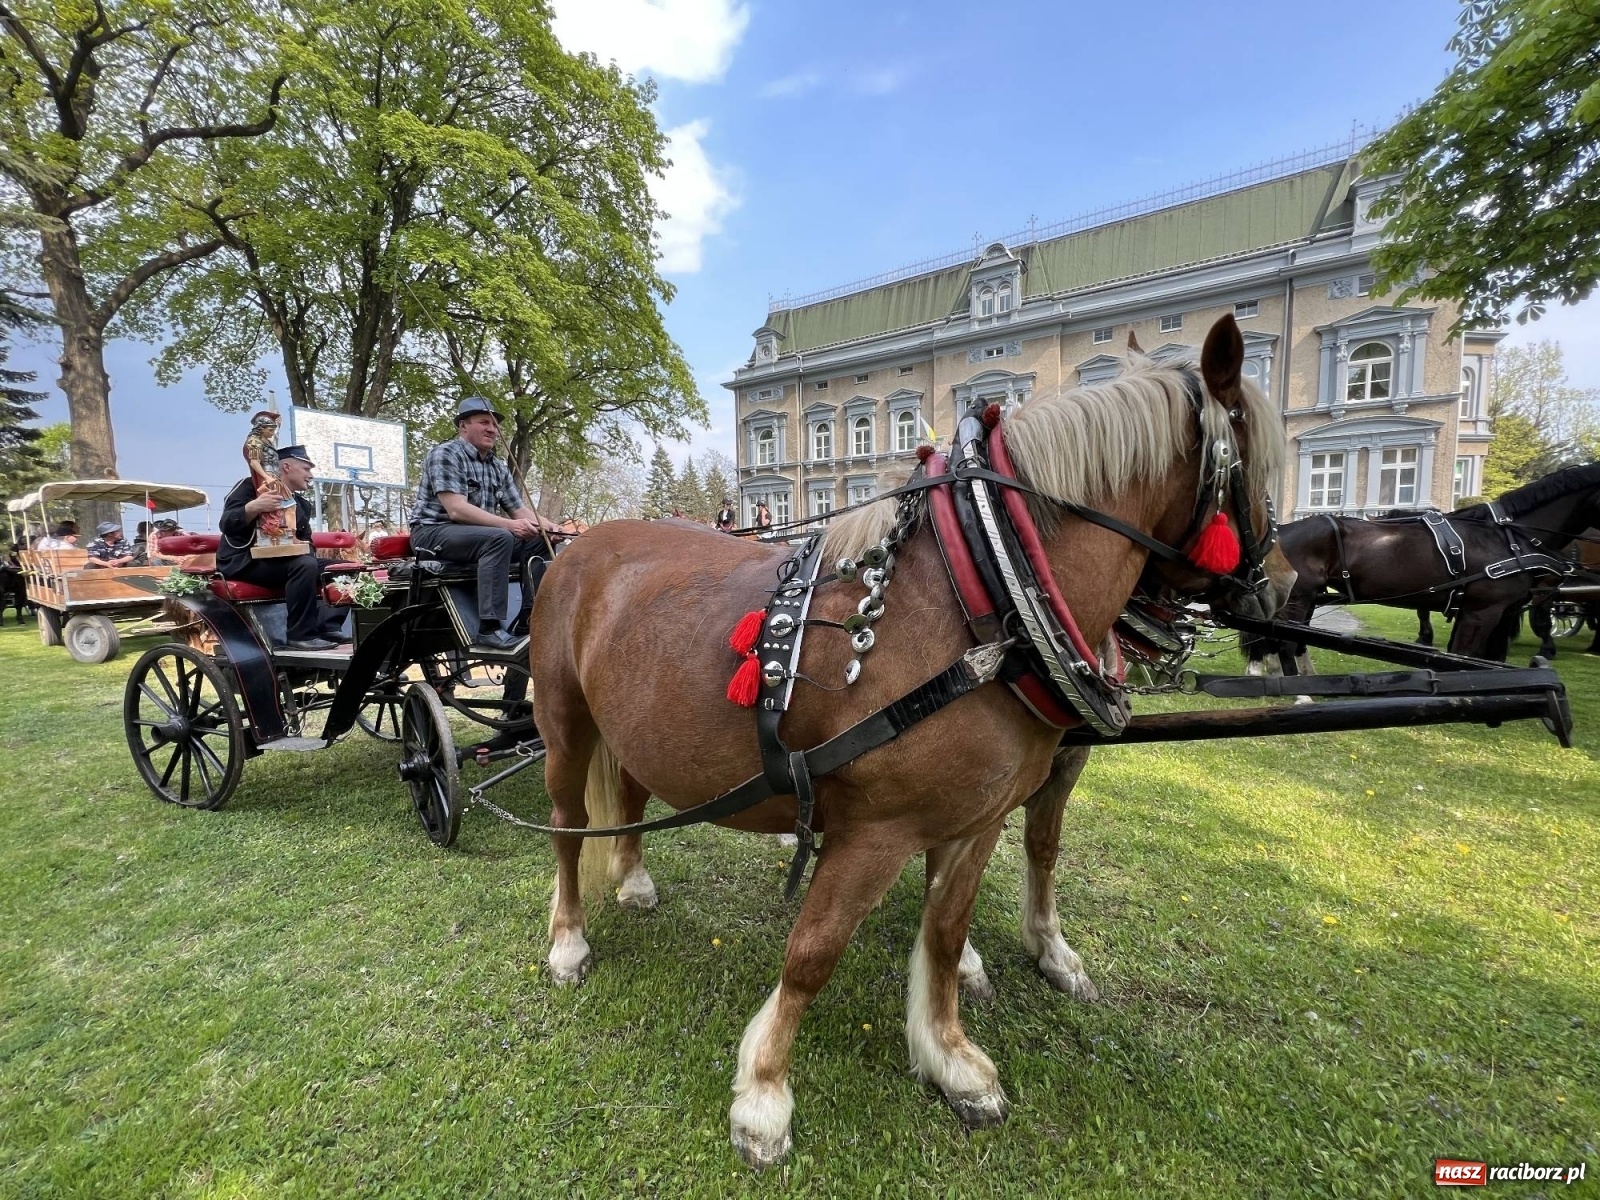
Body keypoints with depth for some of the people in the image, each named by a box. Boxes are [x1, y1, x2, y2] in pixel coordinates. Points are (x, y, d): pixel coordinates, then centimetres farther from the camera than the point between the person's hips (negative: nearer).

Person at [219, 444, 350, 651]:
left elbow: (305, 540, 15)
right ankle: (301, 635, -30)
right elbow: (227, 524, -15)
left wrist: (305, 547, -9)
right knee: (305, 565, -33)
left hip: (280, 560, 8)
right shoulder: (251, 486, -4)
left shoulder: (301, 505, 17)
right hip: (243, 560, -8)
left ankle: (328, 626, -13)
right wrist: (253, 507, -33)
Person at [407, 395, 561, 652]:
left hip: (479, 535, 8)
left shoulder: (498, 468, 13)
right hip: (433, 532, -8)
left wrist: (547, 525, -13)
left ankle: (528, 618, -12)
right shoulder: (445, 454, -10)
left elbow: (520, 510, 9)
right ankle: (488, 630, -36)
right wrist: (508, 524, -30)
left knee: (538, 541, -7)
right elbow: (456, 509, -21)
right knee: (500, 538, -33)